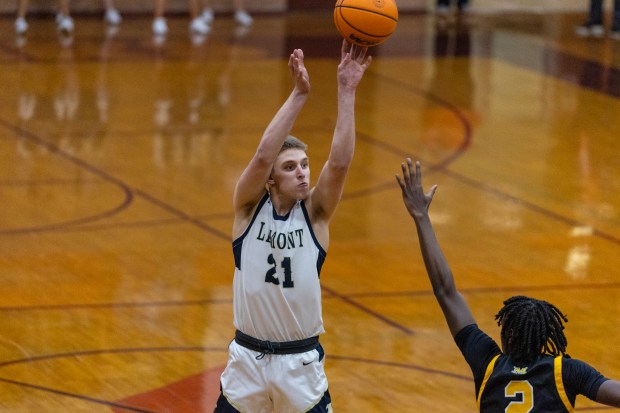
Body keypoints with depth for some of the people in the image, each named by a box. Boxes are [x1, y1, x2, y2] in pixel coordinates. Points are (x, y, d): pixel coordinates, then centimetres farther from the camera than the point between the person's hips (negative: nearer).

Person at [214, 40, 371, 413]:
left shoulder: (315, 214, -5)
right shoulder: (249, 208, -7)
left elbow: (340, 162, -22)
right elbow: (263, 155, -25)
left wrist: (347, 92, -30)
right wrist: (299, 94, -32)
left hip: (301, 364, 0)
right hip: (248, 359, 0)